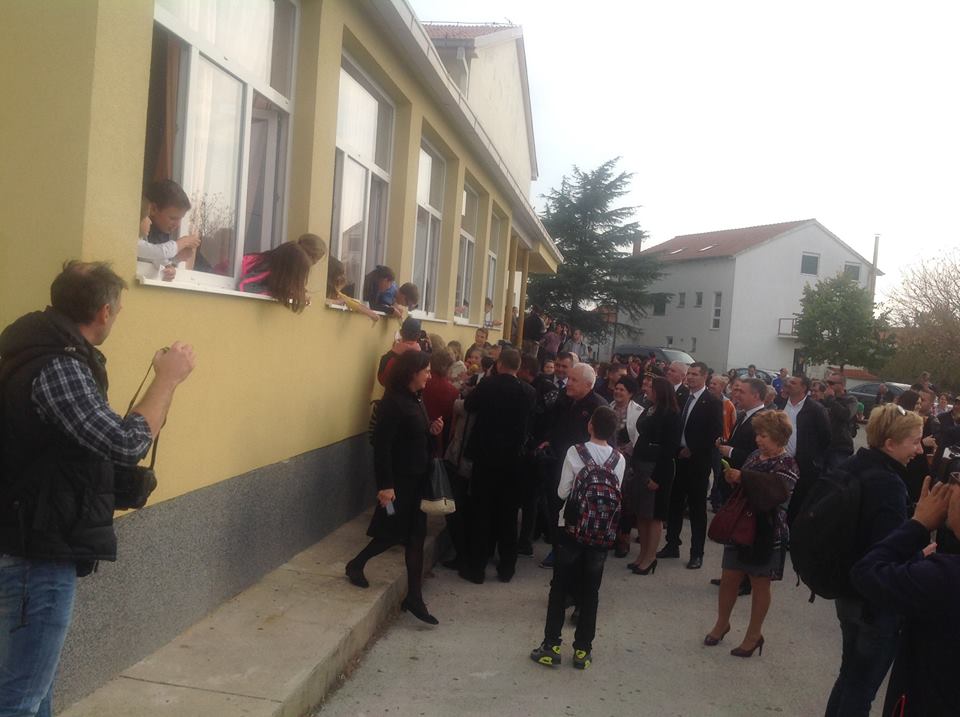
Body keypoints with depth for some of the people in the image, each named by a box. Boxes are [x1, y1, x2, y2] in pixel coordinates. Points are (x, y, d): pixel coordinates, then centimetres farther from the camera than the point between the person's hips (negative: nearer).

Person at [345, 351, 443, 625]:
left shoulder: (416, 400, 8)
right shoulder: (393, 402, -19)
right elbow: (382, 445, -22)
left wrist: (432, 431, -2)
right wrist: (385, 485, -23)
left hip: (416, 479, 8)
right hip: (399, 480, -8)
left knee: (415, 535, 8)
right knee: (393, 533, 4)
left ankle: (414, 597, 14)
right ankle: (356, 565, 29)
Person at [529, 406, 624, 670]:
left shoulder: (575, 452, -12)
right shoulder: (619, 459, -4)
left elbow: (562, 492, -8)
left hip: (572, 527, -2)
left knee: (560, 587, 8)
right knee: (590, 590, 10)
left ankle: (551, 646, 10)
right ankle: (583, 650, 15)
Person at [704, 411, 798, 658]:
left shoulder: (787, 464, -13)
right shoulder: (756, 455, 6)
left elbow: (777, 491, -32)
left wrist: (743, 478, -31)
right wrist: (733, 477, -4)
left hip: (767, 533, -6)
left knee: (760, 583, 8)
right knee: (729, 578, 12)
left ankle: (754, 634, 23)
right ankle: (722, 623, 30)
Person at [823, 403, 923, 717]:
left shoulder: (854, 467, 3)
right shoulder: (888, 484, -25)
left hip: (848, 594, 8)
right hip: (877, 603, -8)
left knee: (850, 676, 23)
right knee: (861, 690, 7)